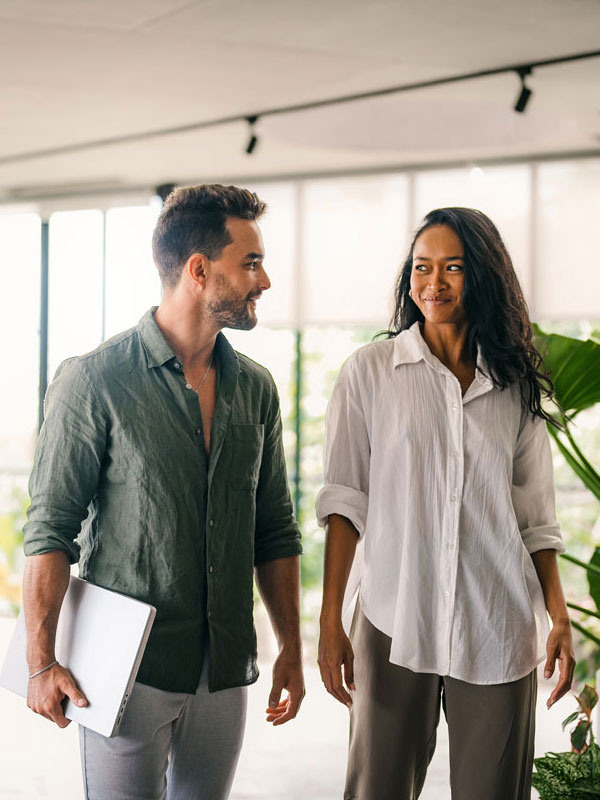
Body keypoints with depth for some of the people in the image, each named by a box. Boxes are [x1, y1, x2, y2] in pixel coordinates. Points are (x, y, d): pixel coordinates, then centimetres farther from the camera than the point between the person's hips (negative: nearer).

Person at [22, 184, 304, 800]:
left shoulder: (256, 389, 9)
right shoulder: (94, 381, -8)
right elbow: (51, 528, -9)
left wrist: (290, 648, 12)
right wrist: (42, 661, -14)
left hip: (225, 670, 5)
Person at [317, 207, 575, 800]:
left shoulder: (515, 384, 8)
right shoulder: (370, 371, 1)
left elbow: (535, 517, 11)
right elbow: (344, 501, -1)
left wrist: (558, 618, 3)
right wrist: (330, 620, -6)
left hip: (497, 630, 2)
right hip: (394, 622, -1)